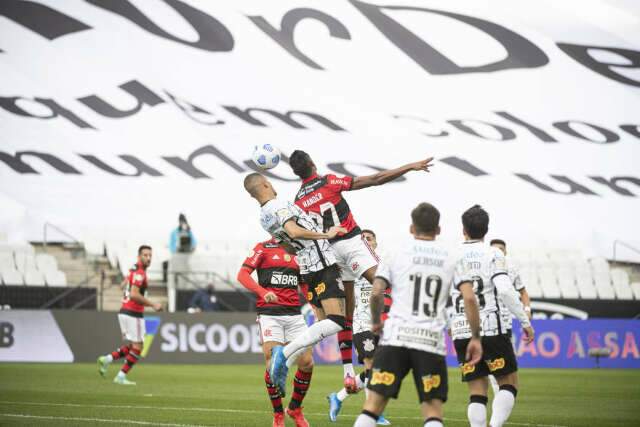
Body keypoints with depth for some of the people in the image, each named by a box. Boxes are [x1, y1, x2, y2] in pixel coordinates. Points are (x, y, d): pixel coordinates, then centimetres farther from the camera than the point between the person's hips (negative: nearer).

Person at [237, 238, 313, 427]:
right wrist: (263, 292, -23)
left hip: (294, 314, 5)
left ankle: (295, 408, 16)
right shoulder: (264, 248, 3)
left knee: (307, 363, -5)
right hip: (269, 314, -4)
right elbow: (242, 275, -7)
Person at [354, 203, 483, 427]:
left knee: (373, 405, 2)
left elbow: (376, 293, -2)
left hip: (396, 336, -1)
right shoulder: (451, 259, 10)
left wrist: (376, 321, 16)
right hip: (432, 341, 1)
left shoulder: (396, 254, 7)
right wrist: (475, 337, 8)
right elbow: (469, 298, 1)